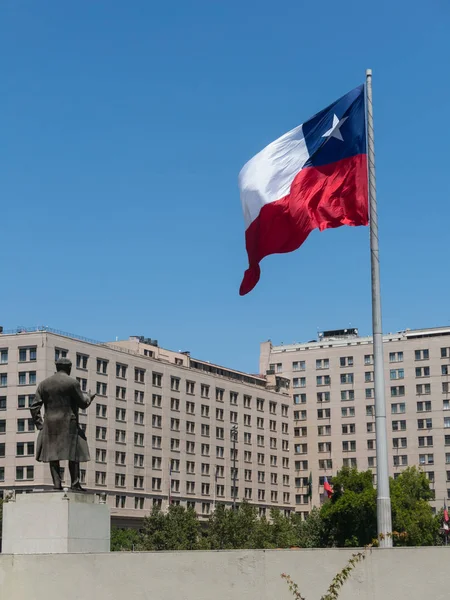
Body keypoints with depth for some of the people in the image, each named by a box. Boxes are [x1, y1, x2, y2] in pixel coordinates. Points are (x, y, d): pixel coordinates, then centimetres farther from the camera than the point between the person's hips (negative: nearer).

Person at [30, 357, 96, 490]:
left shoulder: (44, 383, 9)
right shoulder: (72, 382, -5)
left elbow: (34, 407, 5)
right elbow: (82, 403, -1)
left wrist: (39, 424, 10)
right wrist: (88, 397, 20)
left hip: (50, 424, 4)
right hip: (68, 423, -4)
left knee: (53, 454, 6)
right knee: (74, 454, 1)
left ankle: (57, 483, 1)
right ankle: (75, 483, -4)